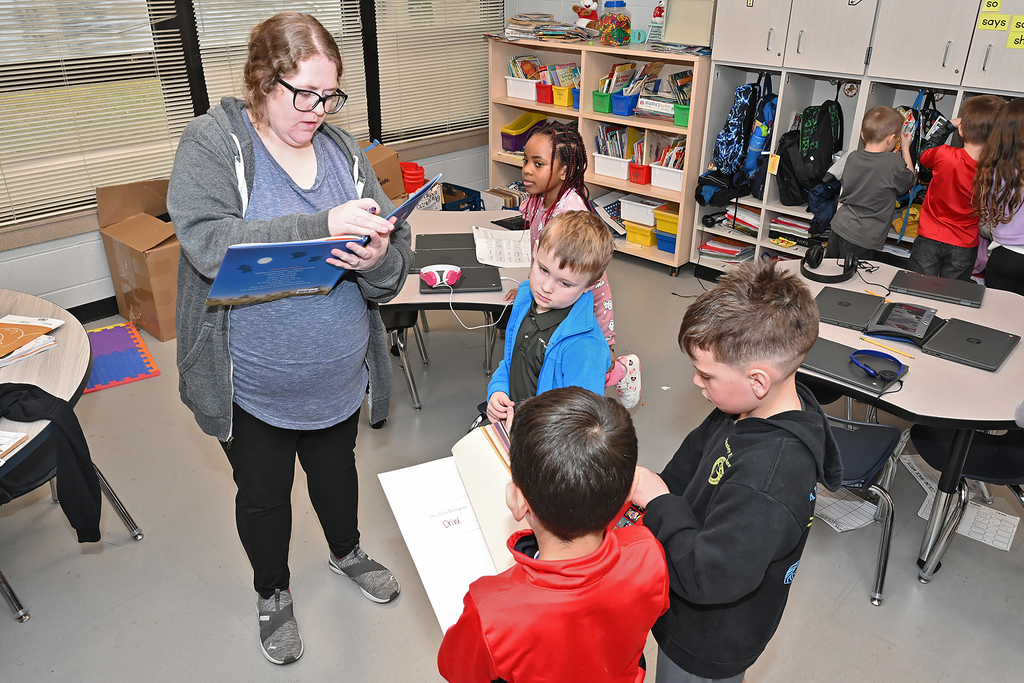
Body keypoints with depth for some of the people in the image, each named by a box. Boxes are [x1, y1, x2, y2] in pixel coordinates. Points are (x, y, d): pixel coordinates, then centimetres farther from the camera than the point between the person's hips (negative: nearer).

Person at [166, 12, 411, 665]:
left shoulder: (342, 148, -1)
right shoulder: (212, 141, -12)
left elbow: (397, 253, -4)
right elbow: (209, 243, -29)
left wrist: (378, 258, -28)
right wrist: (324, 226, -36)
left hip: (338, 378, 3)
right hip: (253, 385, -3)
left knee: (337, 470, 26)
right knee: (263, 495, 18)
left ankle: (347, 552, 56)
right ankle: (272, 592, 47)